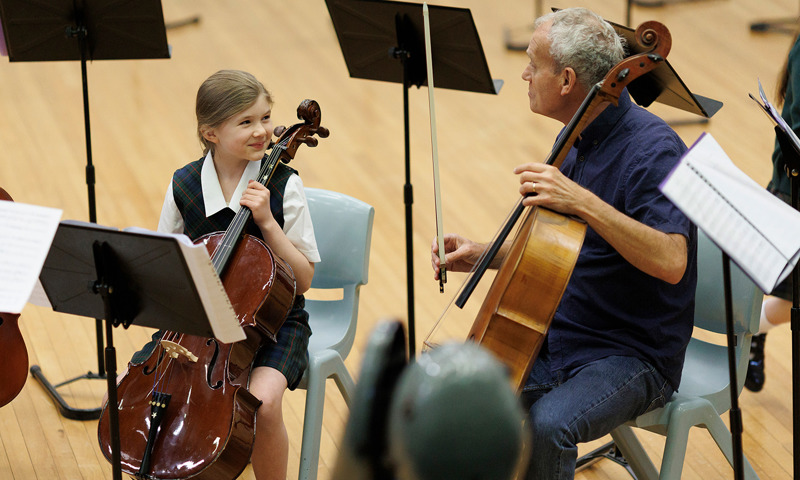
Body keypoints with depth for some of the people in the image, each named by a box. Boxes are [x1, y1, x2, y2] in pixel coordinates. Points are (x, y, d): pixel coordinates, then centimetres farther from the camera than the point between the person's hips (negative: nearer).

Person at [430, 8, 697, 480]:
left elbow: (670, 262, -33)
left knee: (545, 424, -33)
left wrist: (585, 202, -39)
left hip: (631, 357, -8)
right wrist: (483, 255, 5)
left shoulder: (653, 148, -19)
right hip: (556, 340, 8)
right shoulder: (577, 140, 9)